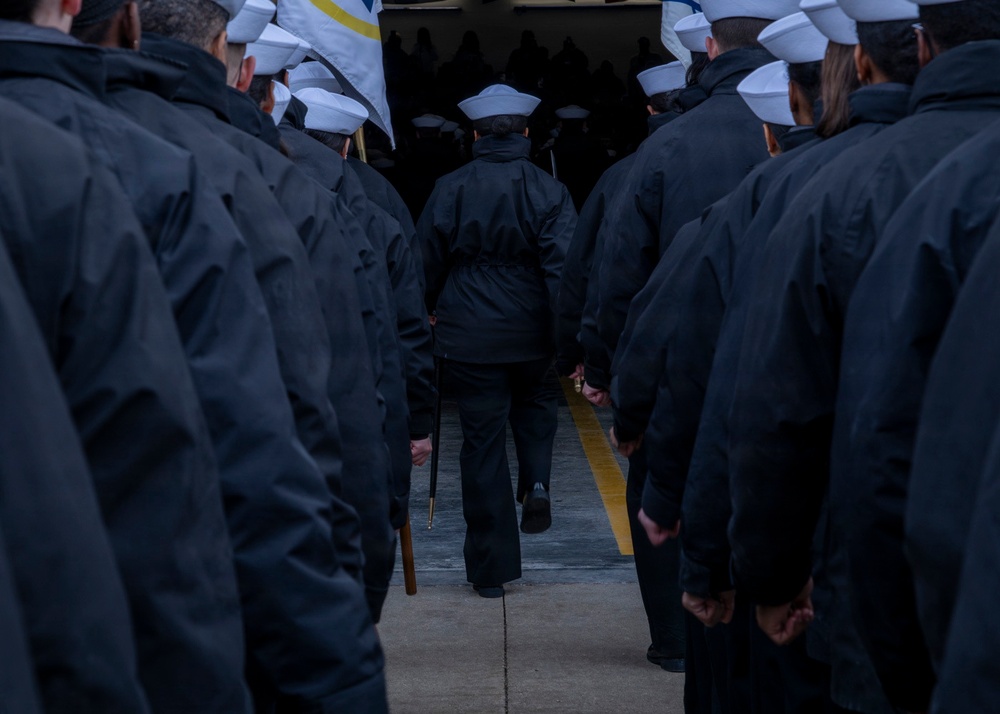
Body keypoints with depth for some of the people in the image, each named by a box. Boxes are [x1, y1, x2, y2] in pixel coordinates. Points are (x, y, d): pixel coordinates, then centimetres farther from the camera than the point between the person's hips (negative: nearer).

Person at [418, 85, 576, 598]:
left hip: (469, 337, 0)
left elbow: (426, 266, 4)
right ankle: (537, 482, 0)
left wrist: (429, 315, 21)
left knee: (482, 443, 5)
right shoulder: (548, 191, -6)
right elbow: (564, 268, -11)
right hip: (531, 333, 0)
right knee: (535, 404, 29)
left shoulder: (449, 190, -3)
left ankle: (491, 568, 9)